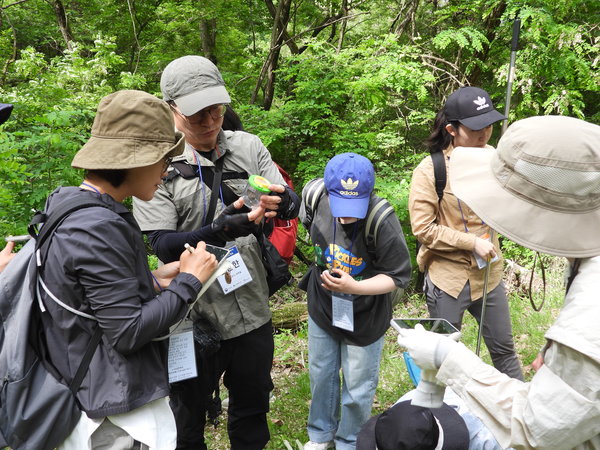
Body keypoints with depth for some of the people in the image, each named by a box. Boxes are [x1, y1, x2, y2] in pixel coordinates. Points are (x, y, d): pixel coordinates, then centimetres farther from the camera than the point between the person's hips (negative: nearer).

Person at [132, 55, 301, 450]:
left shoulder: (248, 147, 0)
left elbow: (293, 206, 1)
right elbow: (162, 244, -16)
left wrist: (283, 201, -24)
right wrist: (223, 230, -32)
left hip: (253, 310, 4)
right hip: (194, 317, -3)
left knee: (253, 407, 23)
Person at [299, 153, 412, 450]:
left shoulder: (383, 221, -33)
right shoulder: (314, 194, -21)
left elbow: (398, 277, -23)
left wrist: (353, 287, -37)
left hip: (364, 315, -4)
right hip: (323, 306, 4)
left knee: (357, 388, 14)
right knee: (321, 374, 23)